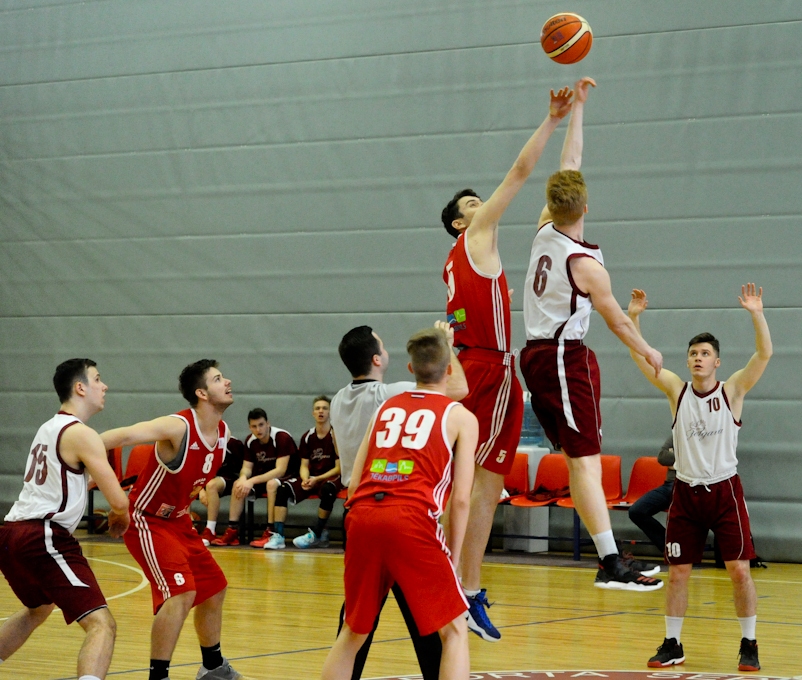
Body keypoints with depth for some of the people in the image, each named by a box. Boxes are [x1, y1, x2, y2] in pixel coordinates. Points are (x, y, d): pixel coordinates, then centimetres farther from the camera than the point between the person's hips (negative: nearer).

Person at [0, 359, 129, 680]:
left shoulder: (48, 428, 19)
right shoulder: (82, 434, -8)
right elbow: (120, 501, -11)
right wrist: (119, 517, 10)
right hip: (43, 539, -10)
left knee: (38, 608, 36)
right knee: (102, 624, -16)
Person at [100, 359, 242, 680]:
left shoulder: (223, 432, 0)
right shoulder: (178, 427, -26)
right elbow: (123, 436, -38)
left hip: (178, 521, 9)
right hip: (147, 521, -9)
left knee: (214, 588, 17)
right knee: (181, 592, -23)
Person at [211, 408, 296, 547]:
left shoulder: (282, 437, -22)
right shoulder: (250, 441, -2)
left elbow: (280, 470, -27)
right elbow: (247, 467, 1)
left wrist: (253, 481, -34)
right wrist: (243, 478, -25)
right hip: (264, 477, 7)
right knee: (238, 484, -13)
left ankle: (270, 533, -34)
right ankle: (232, 531, -13)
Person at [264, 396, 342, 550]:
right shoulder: (308, 437, 5)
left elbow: (339, 468, -9)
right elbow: (304, 465, 7)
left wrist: (317, 479, -19)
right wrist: (305, 480, -15)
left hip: (330, 478, -4)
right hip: (311, 479, 4)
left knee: (327, 489, -39)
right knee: (282, 488, -20)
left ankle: (317, 535, -24)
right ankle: (278, 535, -26)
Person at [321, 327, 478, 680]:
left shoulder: (386, 408, 24)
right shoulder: (460, 417, 12)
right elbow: (460, 498, 4)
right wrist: (452, 556, 12)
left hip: (362, 517, 5)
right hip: (413, 520, -4)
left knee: (353, 632, 20)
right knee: (454, 630, 6)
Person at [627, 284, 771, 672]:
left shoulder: (732, 390, -3)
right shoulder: (677, 391, 2)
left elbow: (764, 354, -15)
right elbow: (640, 357, -6)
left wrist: (756, 315, -29)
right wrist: (633, 317, -18)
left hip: (724, 491, -2)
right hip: (686, 491, 2)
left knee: (739, 570, -5)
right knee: (677, 572, 4)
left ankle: (749, 645, 7)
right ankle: (672, 645, 16)